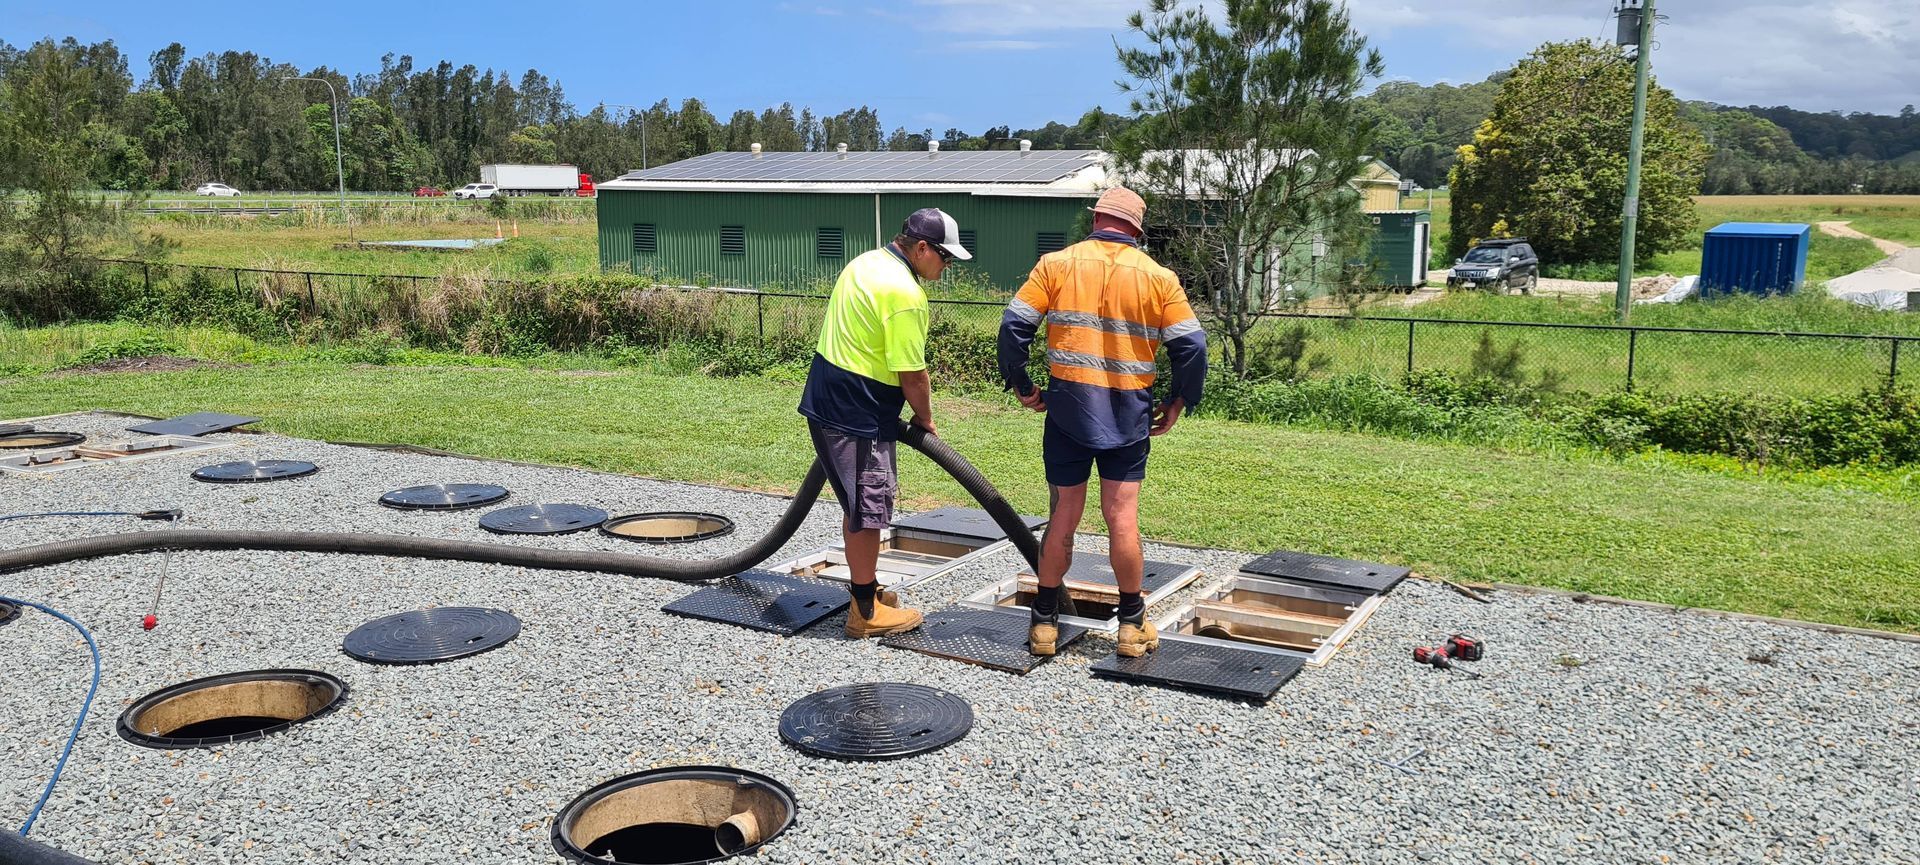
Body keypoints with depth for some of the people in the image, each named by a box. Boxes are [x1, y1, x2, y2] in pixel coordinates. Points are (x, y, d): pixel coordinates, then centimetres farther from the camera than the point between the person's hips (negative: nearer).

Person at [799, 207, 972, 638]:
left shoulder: (866, 262, 12)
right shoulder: (904, 292, -20)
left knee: (859, 504, 20)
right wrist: (925, 419, 0)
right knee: (867, 508, -1)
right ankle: (866, 611, 8)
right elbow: (912, 373, -18)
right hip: (858, 412, -10)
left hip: (827, 401, 10)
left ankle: (866, 588, 32)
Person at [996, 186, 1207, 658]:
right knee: (1122, 515, 5)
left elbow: (1013, 325, -5)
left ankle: (1044, 622, 17)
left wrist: (1021, 386, 7)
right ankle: (1132, 624, 14)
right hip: (1128, 413, 0)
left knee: (1064, 513, 9)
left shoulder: (1057, 264, 1)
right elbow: (1192, 345, -3)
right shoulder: (1157, 277, 2)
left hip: (1068, 405, 0)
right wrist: (1178, 405, 9)